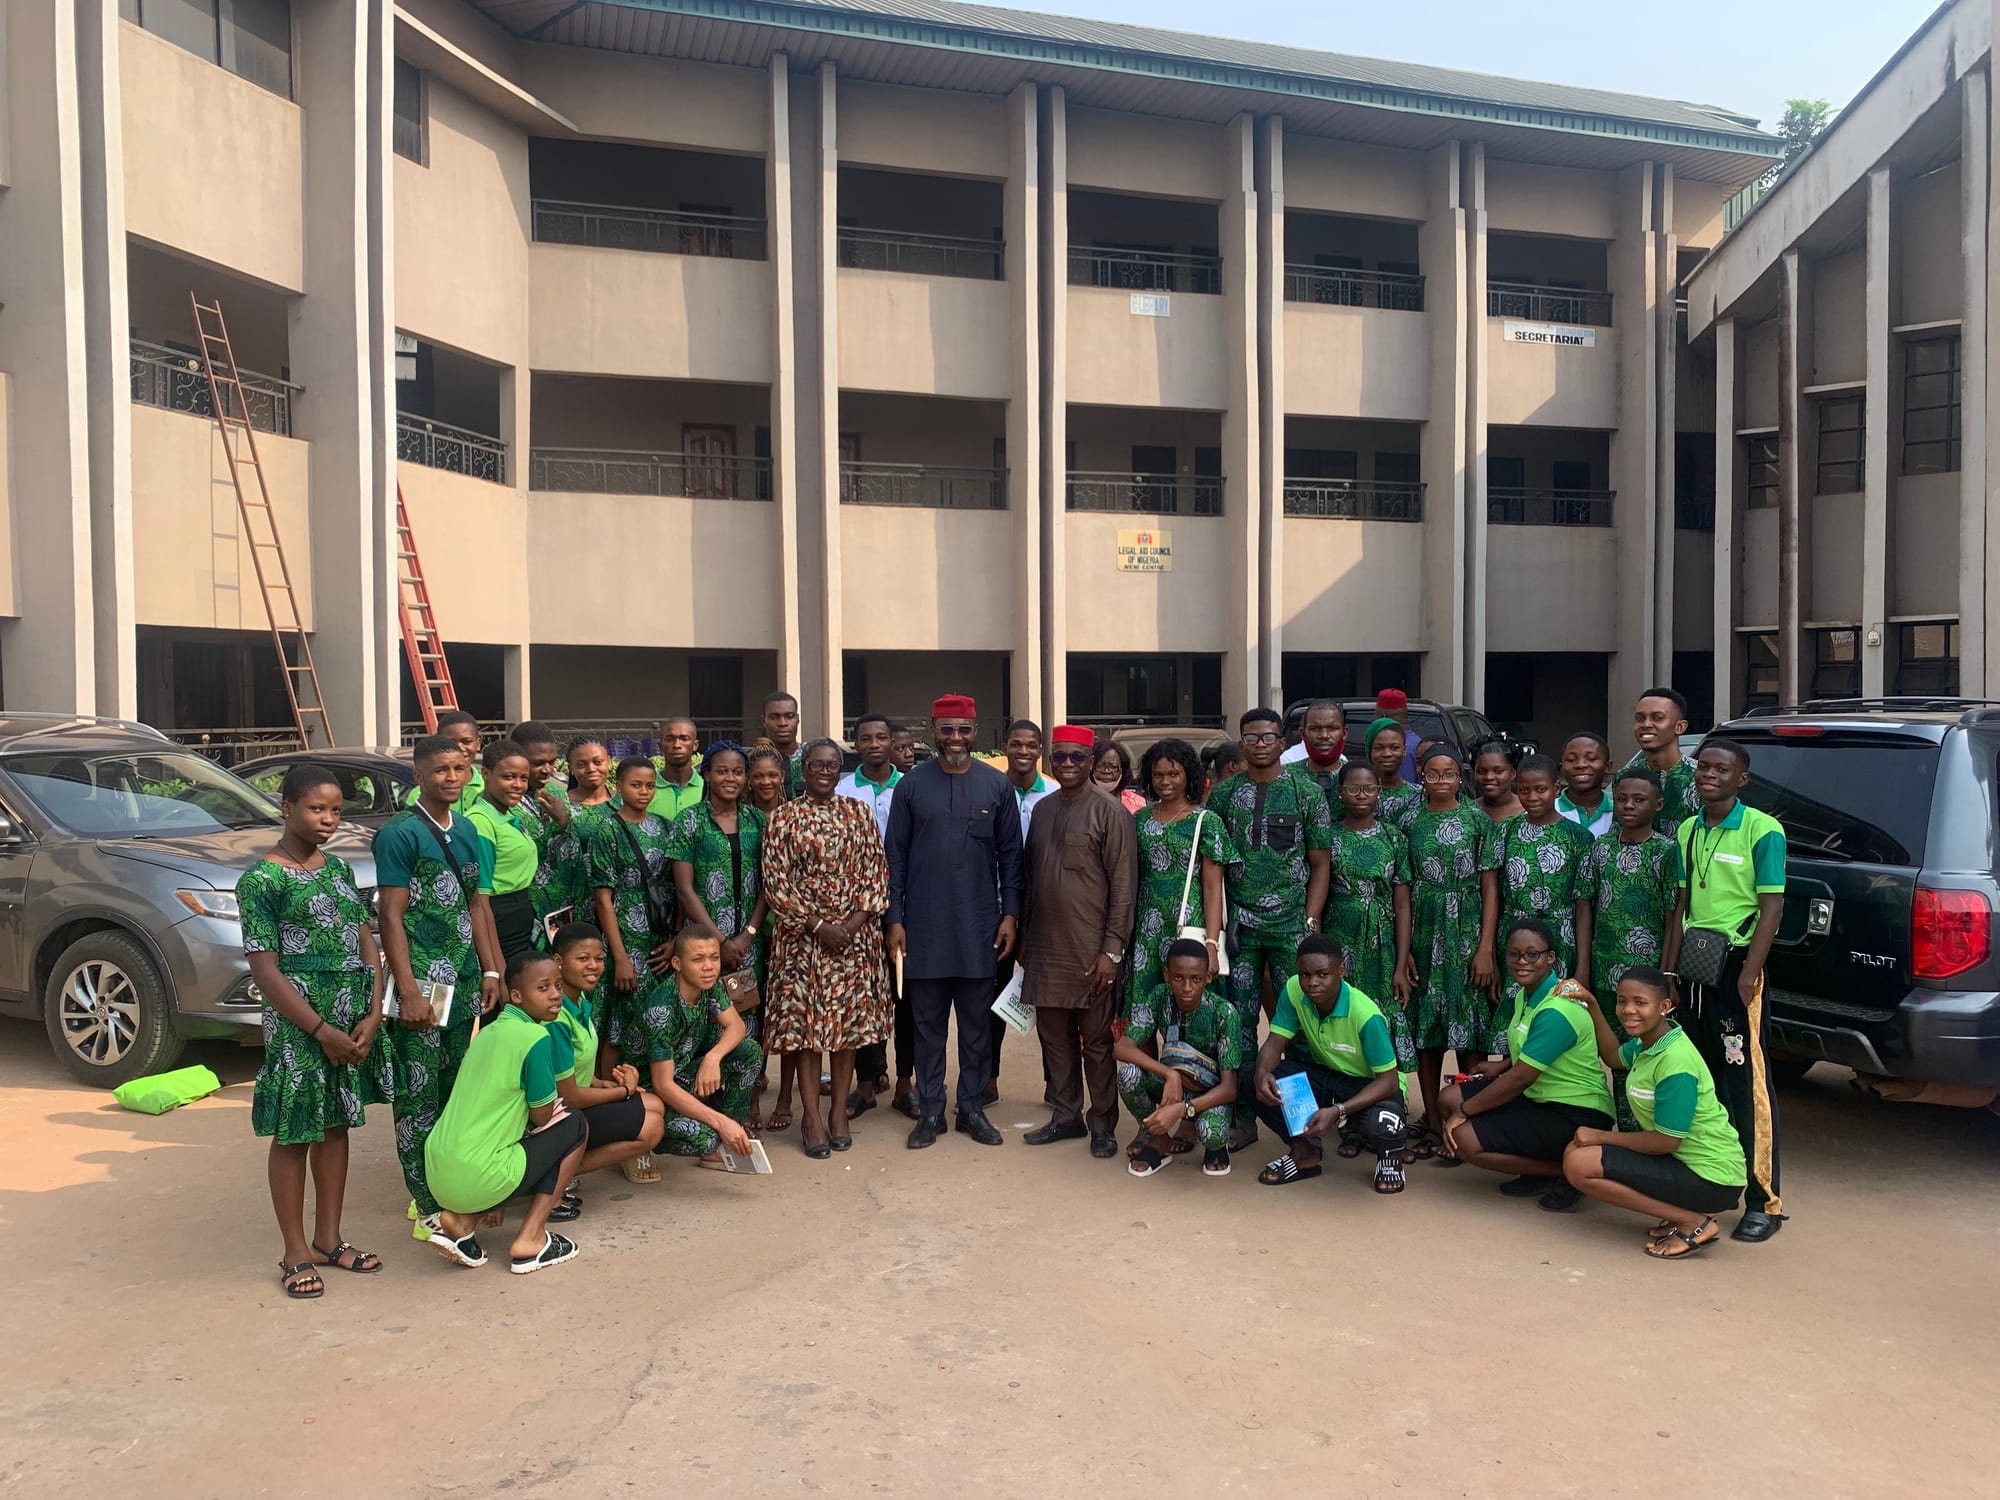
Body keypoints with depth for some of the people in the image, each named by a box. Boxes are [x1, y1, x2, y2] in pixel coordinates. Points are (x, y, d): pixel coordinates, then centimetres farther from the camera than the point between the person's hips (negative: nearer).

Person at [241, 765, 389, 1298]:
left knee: (336, 1125, 14)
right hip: (298, 1023, -6)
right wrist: (322, 1030, -16)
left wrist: (373, 1015, -4)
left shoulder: (337, 868, 9)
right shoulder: (261, 880, -10)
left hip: (354, 1019, 6)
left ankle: (329, 1239, 26)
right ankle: (296, 1254, 16)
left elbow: (366, 942, 8)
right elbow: (265, 970, -14)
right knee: (294, 1134, 4)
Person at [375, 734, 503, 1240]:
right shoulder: (400, 833, -9)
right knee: (419, 1097, -2)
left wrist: (490, 971, 12)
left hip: (464, 983, 7)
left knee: (455, 1090, 12)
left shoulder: (466, 830, 13)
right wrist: (409, 992, -17)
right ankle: (428, 1207, 4)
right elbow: (391, 916, -12)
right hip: (422, 982, -7)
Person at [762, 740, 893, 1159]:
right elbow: (776, 881, -5)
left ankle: (839, 1110, 17)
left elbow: (877, 870, 5)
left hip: (855, 933, 2)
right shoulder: (784, 817, 0)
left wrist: (859, 917, -10)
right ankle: (811, 1115, 7)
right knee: (805, 1019, -1)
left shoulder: (859, 812, 7)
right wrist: (817, 926, -11)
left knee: (851, 1020, 6)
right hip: (803, 935, -2)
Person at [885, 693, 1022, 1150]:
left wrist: (1010, 913, -1)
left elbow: (1010, 854, 6)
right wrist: (894, 919, -2)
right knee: (928, 1022, 8)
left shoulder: (997, 785, 3)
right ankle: (930, 1112, 17)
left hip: (979, 926, 0)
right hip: (924, 925, 0)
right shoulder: (912, 784, 1)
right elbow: (895, 855, 2)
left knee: (977, 1022, 8)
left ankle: (973, 1108, 20)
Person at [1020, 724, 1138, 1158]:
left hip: (1091, 949, -6)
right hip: (1046, 947, 6)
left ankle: (1103, 1123, 16)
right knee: (1054, 1034, 12)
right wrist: (1025, 937, 14)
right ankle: (1065, 1115, 25)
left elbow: (1123, 883, -10)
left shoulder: (1109, 810, -7)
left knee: (1097, 1040, 4)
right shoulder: (1042, 810, 11)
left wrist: (1112, 949, -14)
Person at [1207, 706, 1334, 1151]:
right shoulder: (1223, 794, 6)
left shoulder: (1307, 792, 1)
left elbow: (1320, 864, 2)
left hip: (1290, 925, -2)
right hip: (1238, 925, 2)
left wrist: (1310, 922, -7)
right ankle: (1244, 1116, 15)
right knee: (1239, 1021, 5)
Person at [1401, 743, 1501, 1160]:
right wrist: (1405, 950, 0)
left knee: (1470, 1032, 0)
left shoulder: (1478, 821, 1)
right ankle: (1432, 1123, 13)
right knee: (1426, 1031, 5)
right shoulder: (1410, 824, 7)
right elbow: (1404, 891, 7)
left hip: (1467, 934, -2)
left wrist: (1485, 949, -8)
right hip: (1424, 936, 2)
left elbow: (1490, 889, -1)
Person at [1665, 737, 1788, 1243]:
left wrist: (1748, 975, -16)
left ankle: (1764, 1202, 1)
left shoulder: (1762, 830, -7)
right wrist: (1670, 971, 8)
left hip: (1735, 965, -6)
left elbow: (1772, 906, -10)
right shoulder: (1687, 831, 11)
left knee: (1748, 1085, -5)